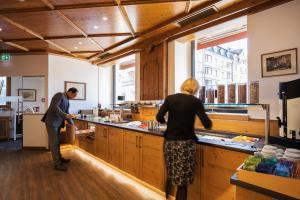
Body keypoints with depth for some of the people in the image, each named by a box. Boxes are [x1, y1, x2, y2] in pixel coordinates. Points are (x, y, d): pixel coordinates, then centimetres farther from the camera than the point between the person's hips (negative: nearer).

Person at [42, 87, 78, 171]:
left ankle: (59, 158, 30)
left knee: (57, 141, 17)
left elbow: (67, 114, 17)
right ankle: (57, 164, 3)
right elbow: (54, 107, -25)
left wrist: (73, 125, 16)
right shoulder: (60, 95, -11)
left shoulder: (67, 100, 14)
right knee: (53, 142, -3)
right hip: (51, 122, -8)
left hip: (58, 123, 9)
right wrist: (65, 115, -28)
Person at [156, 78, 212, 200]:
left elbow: (159, 117, -6)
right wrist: (208, 123, 15)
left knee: (170, 174, 24)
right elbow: (207, 124, -9)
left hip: (169, 142, 3)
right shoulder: (195, 101, -4)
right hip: (186, 143, -3)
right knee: (183, 180, 10)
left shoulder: (170, 98, 1)